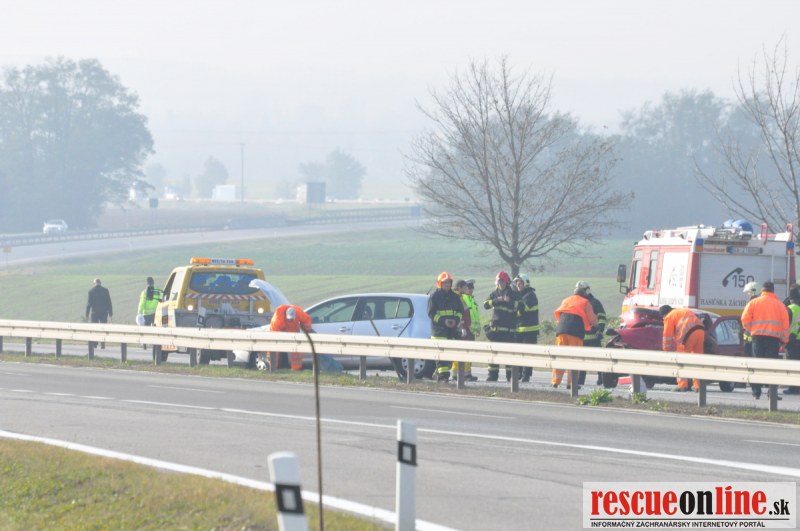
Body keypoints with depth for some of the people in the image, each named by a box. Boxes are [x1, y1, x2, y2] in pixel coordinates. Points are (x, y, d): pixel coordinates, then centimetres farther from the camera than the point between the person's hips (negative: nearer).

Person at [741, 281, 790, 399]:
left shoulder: (754, 303, 5)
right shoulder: (780, 305, 8)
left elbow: (745, 319, -2)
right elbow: (785, 323, 5)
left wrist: (750, 330, 13)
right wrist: (784, 340, 8)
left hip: (758, 336, 0)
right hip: (774, 338, 0)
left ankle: (756, 392, 3)